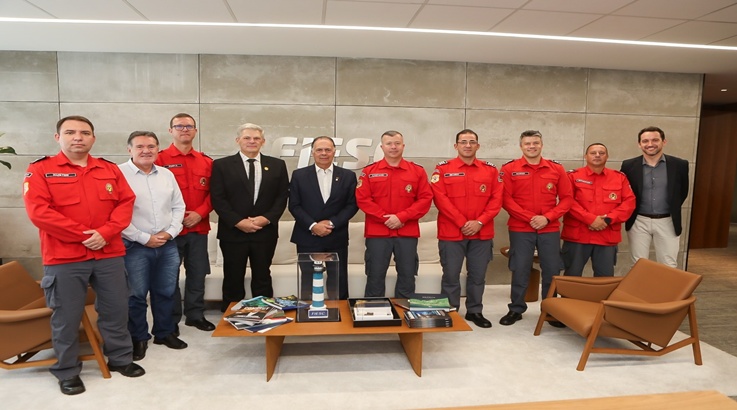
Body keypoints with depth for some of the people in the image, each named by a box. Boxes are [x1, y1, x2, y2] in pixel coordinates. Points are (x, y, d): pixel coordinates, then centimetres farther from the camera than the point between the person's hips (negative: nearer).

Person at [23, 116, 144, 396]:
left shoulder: (109, 169, 9)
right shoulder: (40, 169, -1)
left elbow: (126, 202, 3)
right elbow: (38, 211, -11)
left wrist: (105, 232, -12)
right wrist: (83, 234, -15)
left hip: (110, 254, 3)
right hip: (64, 257, -3)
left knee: (116, 310, 11)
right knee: (66, 317, 7)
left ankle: (120, 359, 29)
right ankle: (67, 372, 25)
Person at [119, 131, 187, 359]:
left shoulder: (167, 174, 9)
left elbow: (178, 206, 11)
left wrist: (170, 232, -3)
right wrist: (145, 238, -13)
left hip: (167, 245, 5)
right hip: (135, 246, -4)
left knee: (166, 292, 14)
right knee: (136, 295, 6)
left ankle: (164, 333, 31)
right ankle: (138, 338, 25)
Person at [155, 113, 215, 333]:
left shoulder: (206, 162, 9)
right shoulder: (159, 159, -3)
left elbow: (212, 193, 7)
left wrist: (200, 213, -8)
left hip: (199, 227, 4)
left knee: (198, 273, 10)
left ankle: (196, 315, 25)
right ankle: (171, 320, 19)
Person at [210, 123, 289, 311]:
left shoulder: (277, 165, 7)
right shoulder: (222, 165, 2)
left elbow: (282, 196, 4)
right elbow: (217, 199, -3)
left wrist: (267, 218, -9)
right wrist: (238, 221, -13)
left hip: (265, 232, 1)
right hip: (233, 231, -1)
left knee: (262, 278, 11)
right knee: (233, 279, 9)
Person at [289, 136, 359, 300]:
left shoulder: (348, 176, 5)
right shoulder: (299, 175, 3)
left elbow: (352, 205, 0)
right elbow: (294, 205, 0)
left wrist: (332, 223, -11)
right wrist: (313, 225, -12)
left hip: (337, 238, 1)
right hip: (307, 238, 0)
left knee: (339, 282, 7)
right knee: (308, 282, 7)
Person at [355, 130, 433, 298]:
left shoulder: (418, 171, 6)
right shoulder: (369, 171, 4)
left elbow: (425, 199, -1)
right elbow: (363, 199, -3)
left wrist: (401, 217, -12)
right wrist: (385, 218, -12)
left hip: (407, 233, 1)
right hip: (377, 232, 0)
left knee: (407, 277, 7)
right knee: (375, 277, 5)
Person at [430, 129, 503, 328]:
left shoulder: (490, 170, 8)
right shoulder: (443, 169, 0)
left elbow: (496, 199, 2)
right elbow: (440, 198, -9)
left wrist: (479, 222, -11)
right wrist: (462, 223, -14)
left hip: (482, 233, 3)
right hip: (451, 233, -2)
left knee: (478, 275, 11)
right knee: (451, 275, 5)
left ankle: (475, 311, 27)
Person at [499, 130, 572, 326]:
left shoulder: (557, 169, 6)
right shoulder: (509, 169, 0)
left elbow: (567, 198, 4)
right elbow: (506, 199, -6)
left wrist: (547, 217, -10)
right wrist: (530, 217, -14)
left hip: (550, 229, 2)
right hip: (520, 229, -2)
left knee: (552, 270, 6)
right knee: (520, 270, 2)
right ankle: (516, 310, 17)